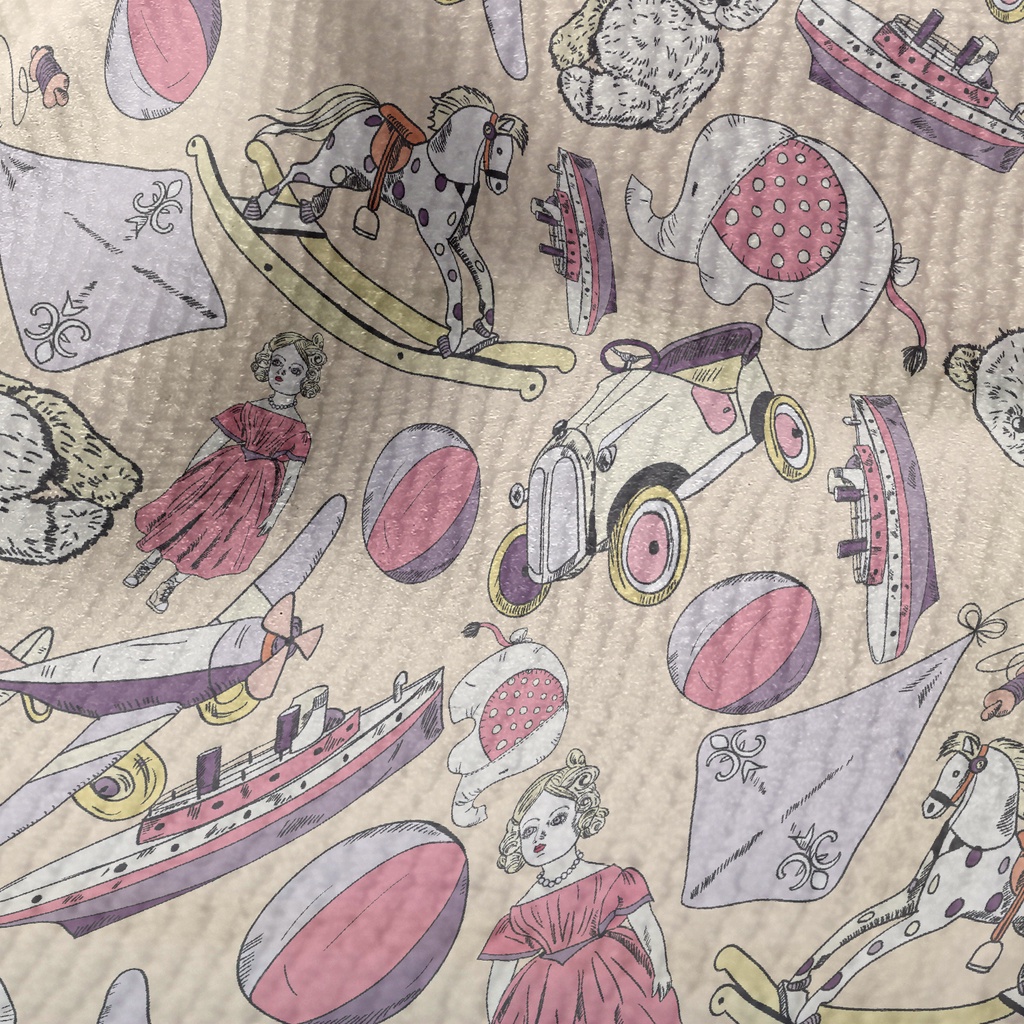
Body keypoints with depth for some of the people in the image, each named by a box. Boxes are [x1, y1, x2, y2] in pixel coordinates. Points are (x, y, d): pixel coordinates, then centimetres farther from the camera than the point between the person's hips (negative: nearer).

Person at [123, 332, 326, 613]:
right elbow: (213, 443, 4)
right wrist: (187, 474, 5)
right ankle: (150, 560, 27)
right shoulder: (246, 410, -2)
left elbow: (291, 476, -7)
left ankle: (171, 583, 18)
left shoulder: (297, 432, -10)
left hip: (258, 488, -2)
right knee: (185, 518, 2)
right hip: (224, 472, 2)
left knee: (221, 534, 0)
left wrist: (273, 514, -8)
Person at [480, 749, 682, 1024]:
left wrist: (660, 971, -7)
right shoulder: (522, 915, -6)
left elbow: (646, 925, -3)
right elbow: (500, 975, 2)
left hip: (614, 980, -1)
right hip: (556, 998, 1)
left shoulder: (610, 880, -11)